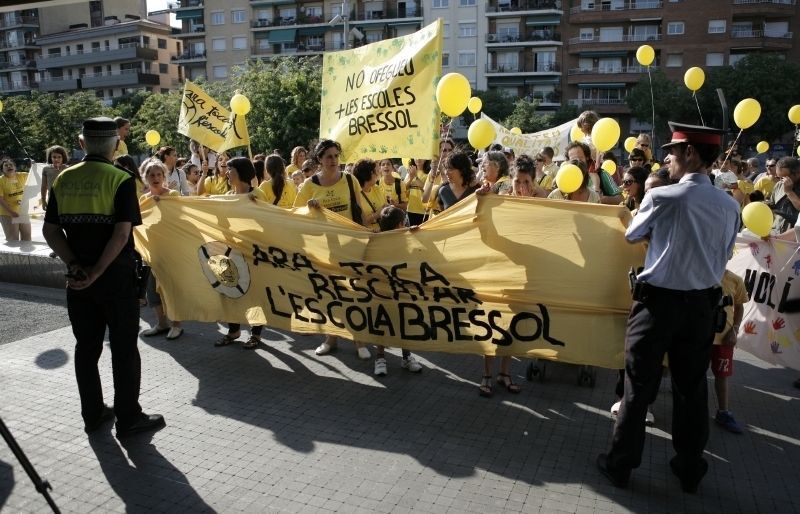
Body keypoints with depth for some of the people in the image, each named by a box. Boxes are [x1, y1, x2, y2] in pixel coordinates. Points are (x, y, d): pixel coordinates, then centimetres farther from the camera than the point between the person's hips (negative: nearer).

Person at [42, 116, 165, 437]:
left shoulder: (63, 179, 5)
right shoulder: (120, 180, -11)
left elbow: (50, 231, 3)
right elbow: (121, 234, -20)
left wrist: (74, 265, -2)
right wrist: (96, 272, -15)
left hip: (78, 278, 5)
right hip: (115, 277, -5)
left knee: (86, 346, 14)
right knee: (124, 349, 4)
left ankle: (92, 414, 25)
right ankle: (128, 419, 12)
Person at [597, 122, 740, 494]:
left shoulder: (662, 197, -13)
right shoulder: (730, 206, 0)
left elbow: (631, 236, 3)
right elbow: (724, 257, 11)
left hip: (658, 302, -4)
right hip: (702, 305, 4)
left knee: (639, 386, 6)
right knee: (692, 388, 15)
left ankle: (620, 465, 19)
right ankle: (690, 470, 29)